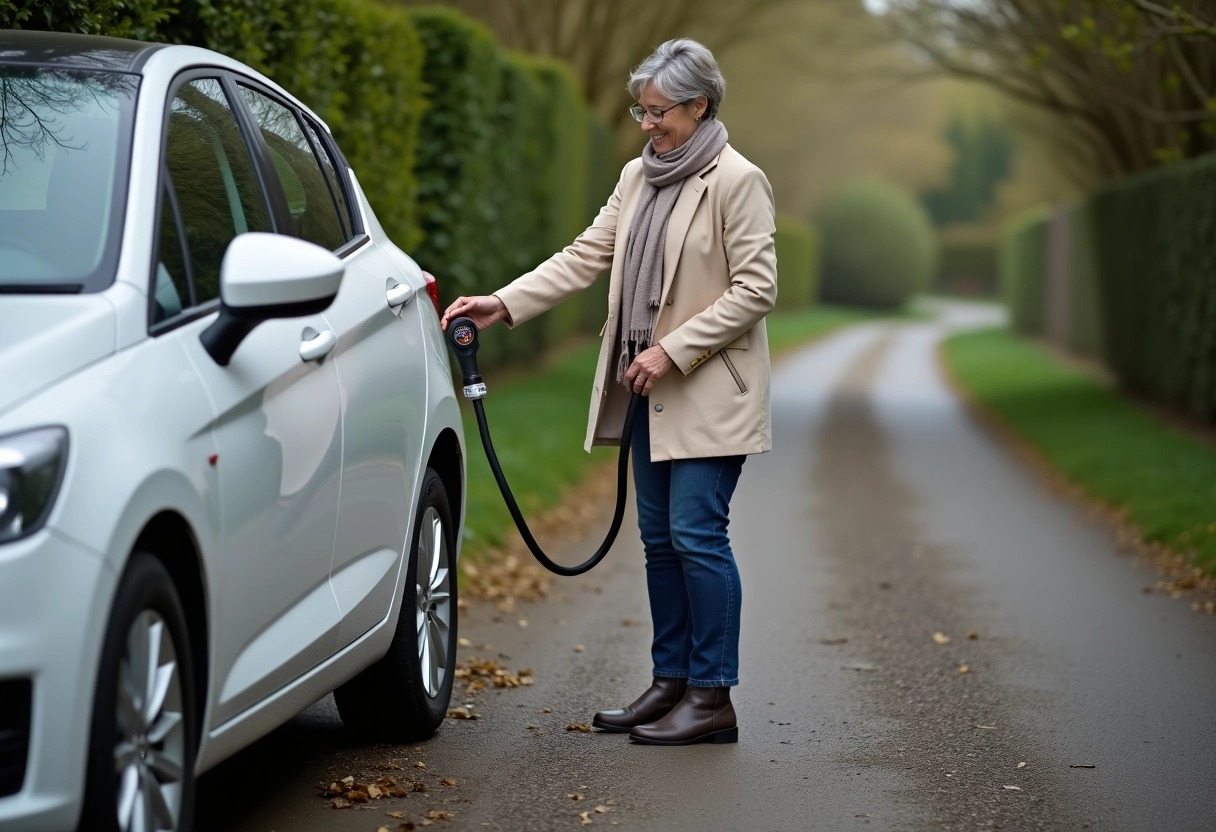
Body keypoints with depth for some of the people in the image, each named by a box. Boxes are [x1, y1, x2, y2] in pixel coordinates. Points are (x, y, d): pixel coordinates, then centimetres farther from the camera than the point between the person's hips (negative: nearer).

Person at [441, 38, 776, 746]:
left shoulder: (737, 182, -10)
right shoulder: (638, 178, 13)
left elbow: (756, 289, -14)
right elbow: (586, 257, 11)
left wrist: (672, 350, -17)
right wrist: (504, 305, 0)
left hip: (710, 391, -8)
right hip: (653, 392, 8)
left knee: (697, 533, -10)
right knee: (659, 537, 10)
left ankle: (713, 700, -4)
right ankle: (671, 683, 18)